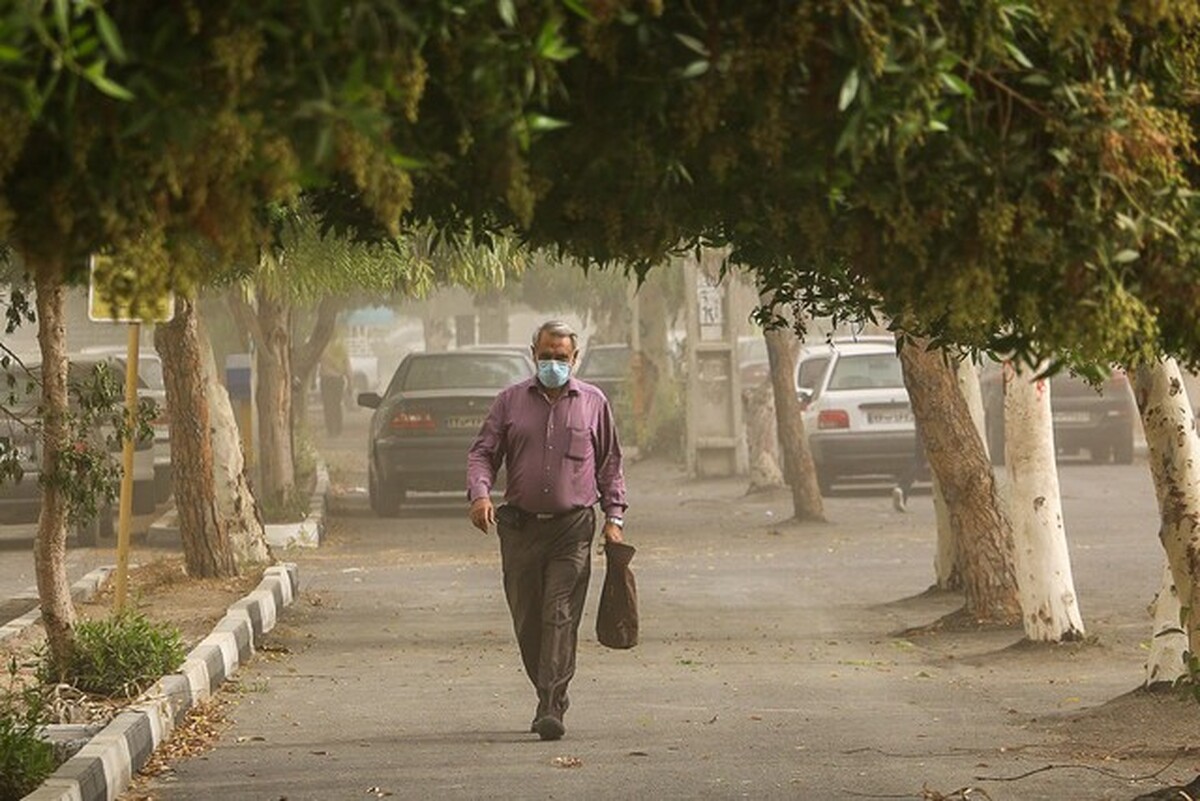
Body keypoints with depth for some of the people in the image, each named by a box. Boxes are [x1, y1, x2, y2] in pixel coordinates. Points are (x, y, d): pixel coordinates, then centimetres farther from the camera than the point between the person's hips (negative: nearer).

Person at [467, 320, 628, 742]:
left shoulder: (593, 403, 8)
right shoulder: (511, 401, 8)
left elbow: (609, 464, 14)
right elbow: (483, 452, 5)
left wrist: (613, 516, 5)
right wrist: (480, 493, -14)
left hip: (572, 527, -2)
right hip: (520, 526, 2)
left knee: (560, 617, -12)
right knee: (527, 621, 7)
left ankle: (551, 710, -16)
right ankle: (550, 697, 24)